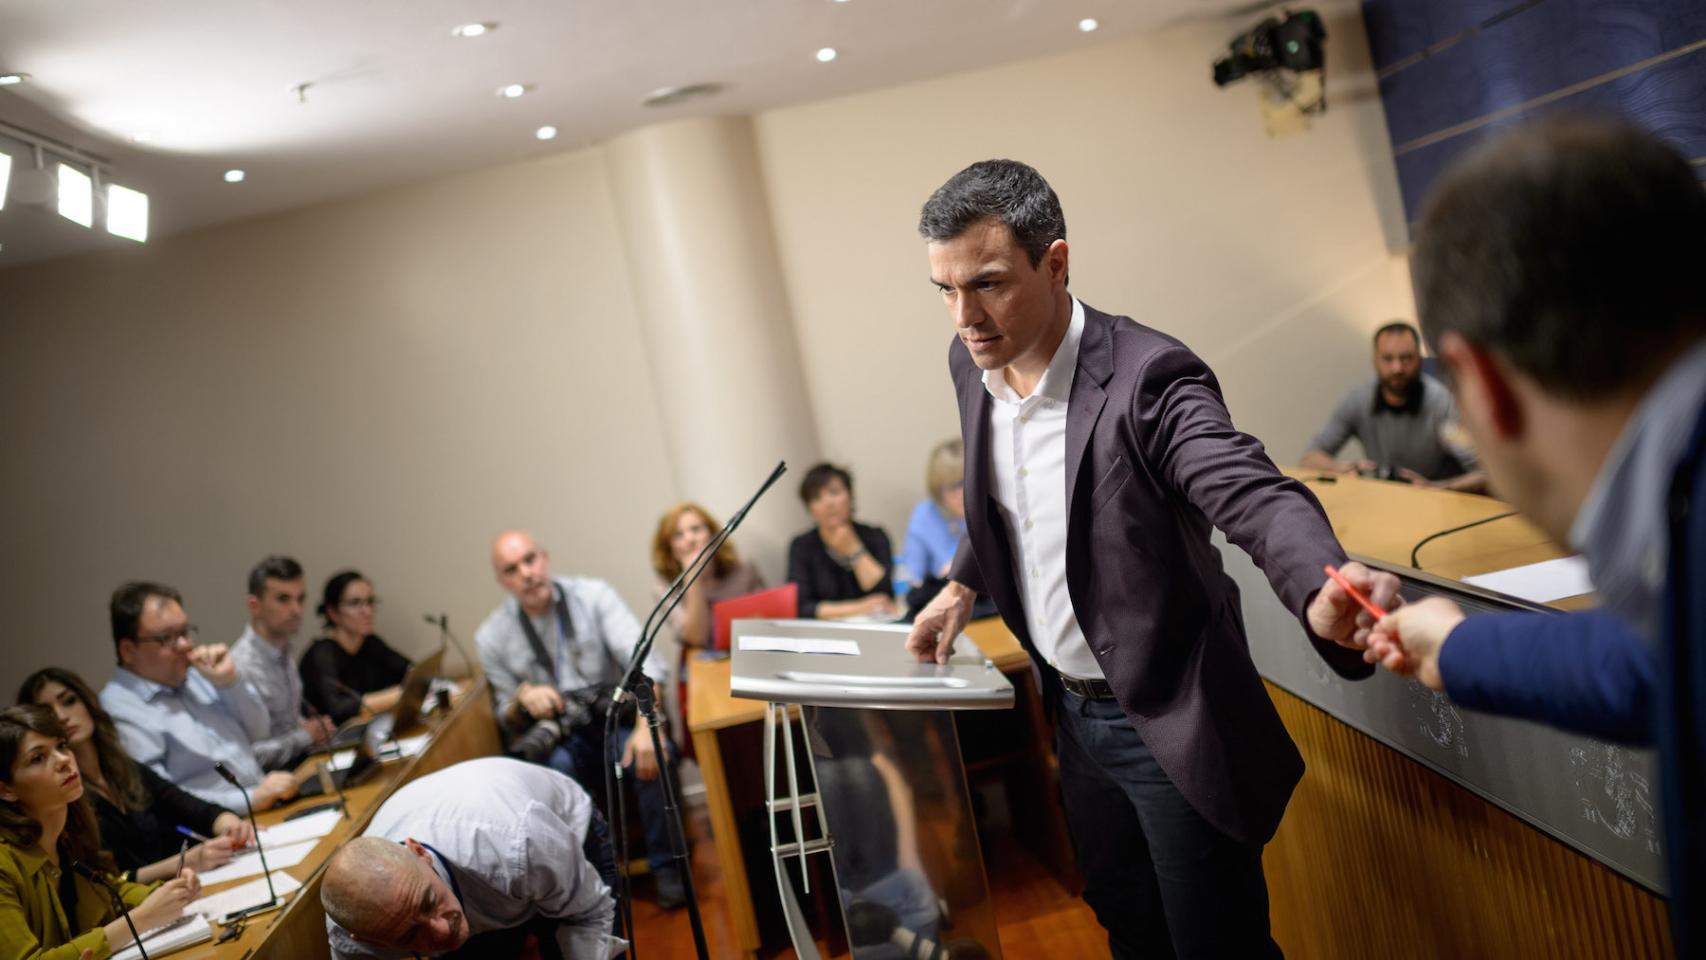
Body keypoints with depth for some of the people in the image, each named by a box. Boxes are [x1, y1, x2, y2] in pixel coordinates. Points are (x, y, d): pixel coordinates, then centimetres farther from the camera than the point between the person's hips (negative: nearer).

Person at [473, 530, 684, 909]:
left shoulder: (592, 595, -4)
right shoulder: (492, 637, 2)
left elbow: (644, 661, -15)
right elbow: (508, 721, 11)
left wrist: (646, 726, -32)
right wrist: (523, 698, -15)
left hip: (614, 723, 0)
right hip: (556, 739, 0)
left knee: (654, 756, -32)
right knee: (556, 767, -35)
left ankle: (666, 869, -12)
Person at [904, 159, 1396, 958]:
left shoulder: (1145, 376, -25)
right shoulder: (973, 362, -3)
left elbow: (1256, 497, -38)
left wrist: (1323, 594, -57)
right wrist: (964, 585, 7)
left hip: (1169, 723, -7)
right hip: (1072, 712, 7)